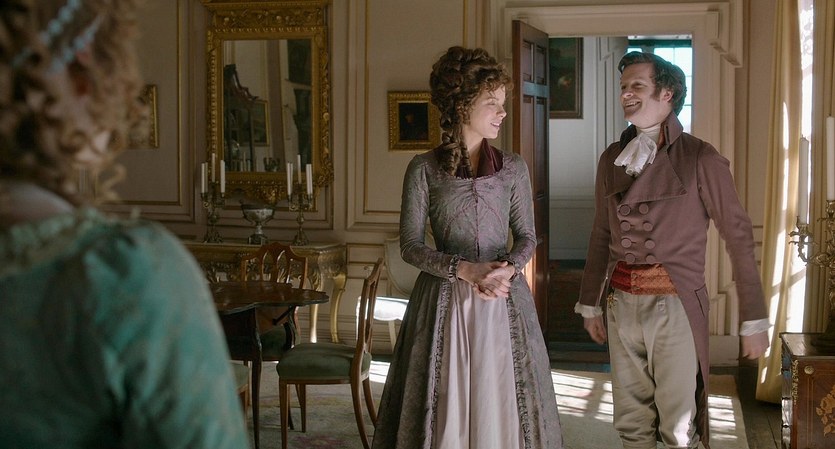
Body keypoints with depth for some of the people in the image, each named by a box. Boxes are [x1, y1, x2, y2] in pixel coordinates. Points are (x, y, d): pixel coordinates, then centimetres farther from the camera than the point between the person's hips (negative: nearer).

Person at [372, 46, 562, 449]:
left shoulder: (513, 167, 5)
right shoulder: (424, 169, -2)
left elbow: (526, 236, 7)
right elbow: (410, 244, -3)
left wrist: (508, 268, -14)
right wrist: (465, 270, -15)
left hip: (504, 301, 2)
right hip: (444, 301, -2)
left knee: (500, 401, 5)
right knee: (445, 406, 3)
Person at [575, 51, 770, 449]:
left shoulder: (699, 158, -8)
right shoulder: (612, 159, 7)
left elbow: (739, 236, -7)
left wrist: (754, 320, -8)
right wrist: (590, 304, 16)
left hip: (675, 305, -5)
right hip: (621, 304, 5)